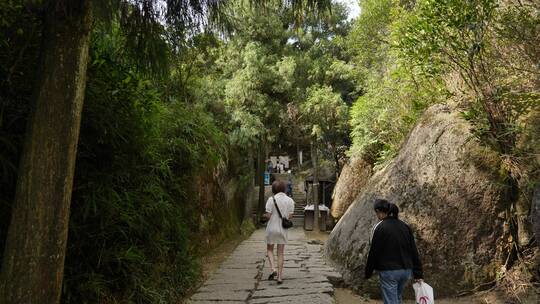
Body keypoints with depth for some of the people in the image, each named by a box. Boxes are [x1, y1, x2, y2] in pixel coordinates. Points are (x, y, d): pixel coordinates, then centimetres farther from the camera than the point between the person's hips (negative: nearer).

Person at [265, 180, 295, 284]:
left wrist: (265, 215, 9)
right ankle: (280, 276, 12)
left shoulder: (271, 199, -11)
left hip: (272, 228, -3)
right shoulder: (290, 200, -1)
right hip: (283, 229, 3)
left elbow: (268, 216, -13)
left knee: (269, 250, 15)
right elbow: (290, 216, -2)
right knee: (281, 253, 11)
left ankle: (273, 269, -4)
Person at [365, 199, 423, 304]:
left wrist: (368, 272, 1)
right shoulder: (404, 226, 4)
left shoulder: (379, 227, -13)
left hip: (388, 271, -6)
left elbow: (373, 252, -11)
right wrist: (418, 273, 10)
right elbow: (414, 251, 5)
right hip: (406, 270, 6)